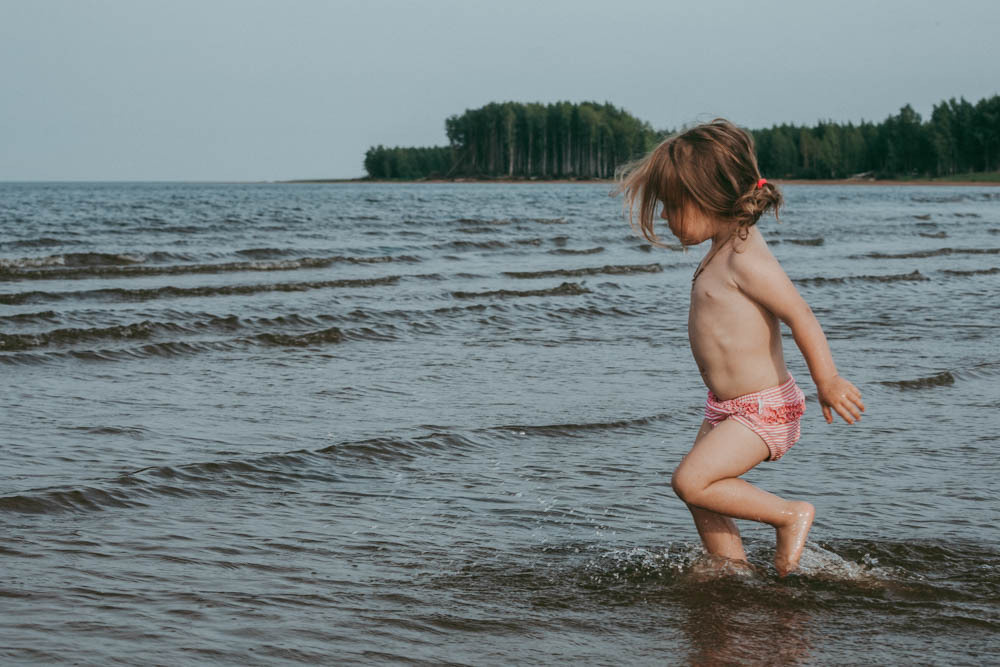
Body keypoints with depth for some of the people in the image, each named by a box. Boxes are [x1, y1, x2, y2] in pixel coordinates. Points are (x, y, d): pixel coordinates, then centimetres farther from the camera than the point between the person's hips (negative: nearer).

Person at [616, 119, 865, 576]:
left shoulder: (747, 260, -22)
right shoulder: (723, 249, 9)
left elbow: (799, 315, -26)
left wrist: (827, 381, -30)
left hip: (761, 409, -10)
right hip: (727, 405, 10)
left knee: (691, 481, -18)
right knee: (704, 500, 10)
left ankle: (791, 515, -4)